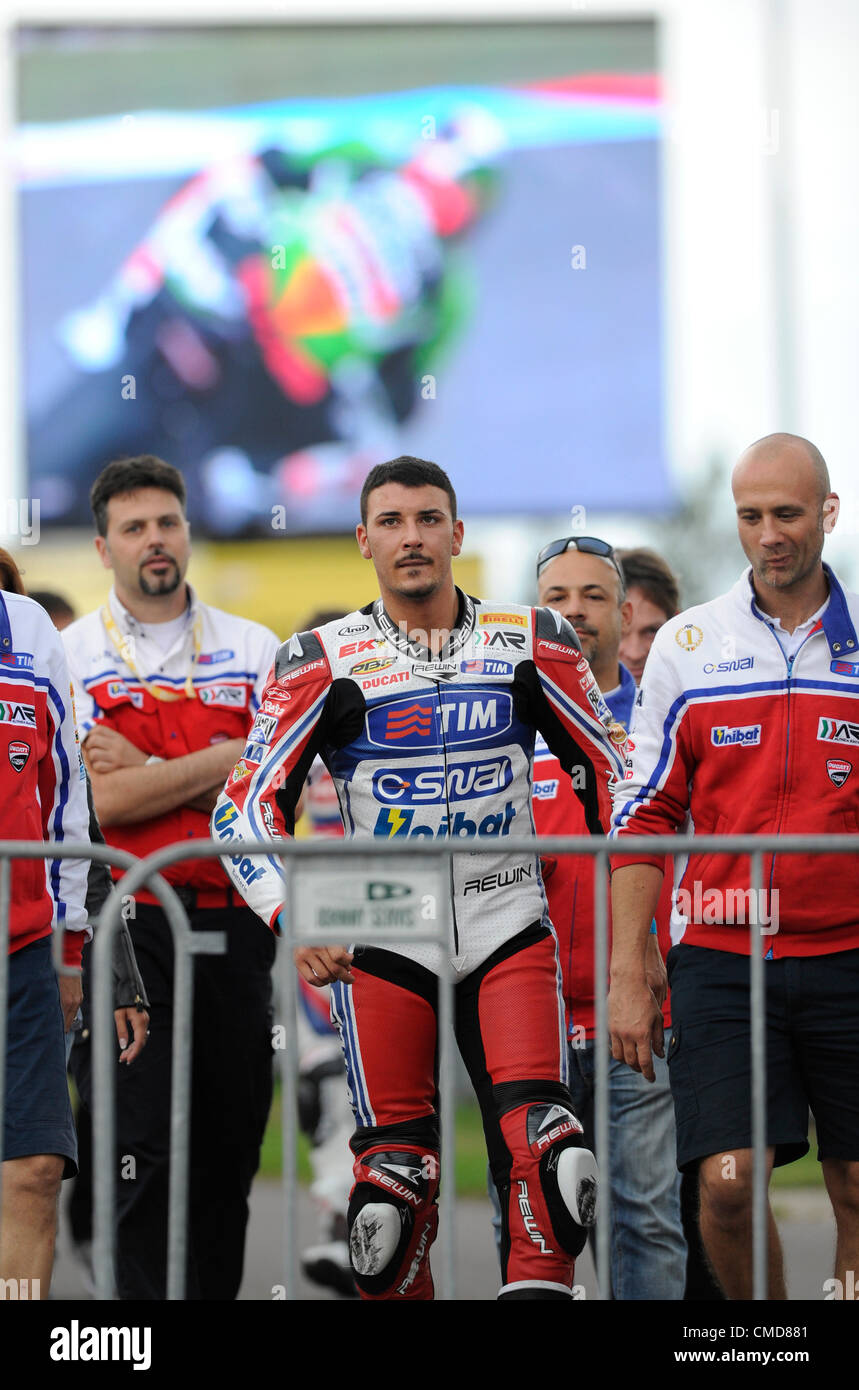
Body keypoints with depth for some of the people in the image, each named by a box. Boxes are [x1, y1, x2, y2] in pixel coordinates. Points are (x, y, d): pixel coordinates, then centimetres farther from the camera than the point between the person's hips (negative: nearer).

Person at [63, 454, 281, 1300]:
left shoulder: (254, 652, 11)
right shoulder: (69, 658, 3)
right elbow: (103, 800, -10)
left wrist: (146, 770, -8)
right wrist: (220, 761, -6)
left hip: (230, 920, 3)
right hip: (122, 920, -3)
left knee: (227, 1149, 6)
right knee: (140, 1147, -10)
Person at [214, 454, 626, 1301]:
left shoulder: (532, 644, 4)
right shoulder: (323, 661, 0)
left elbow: (607, 771, 12)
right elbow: (248, 803, -1)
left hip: (510, 926, 1)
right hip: (383, 937, -1)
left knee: (548, 1150, -15)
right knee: (394, 1180, -3)